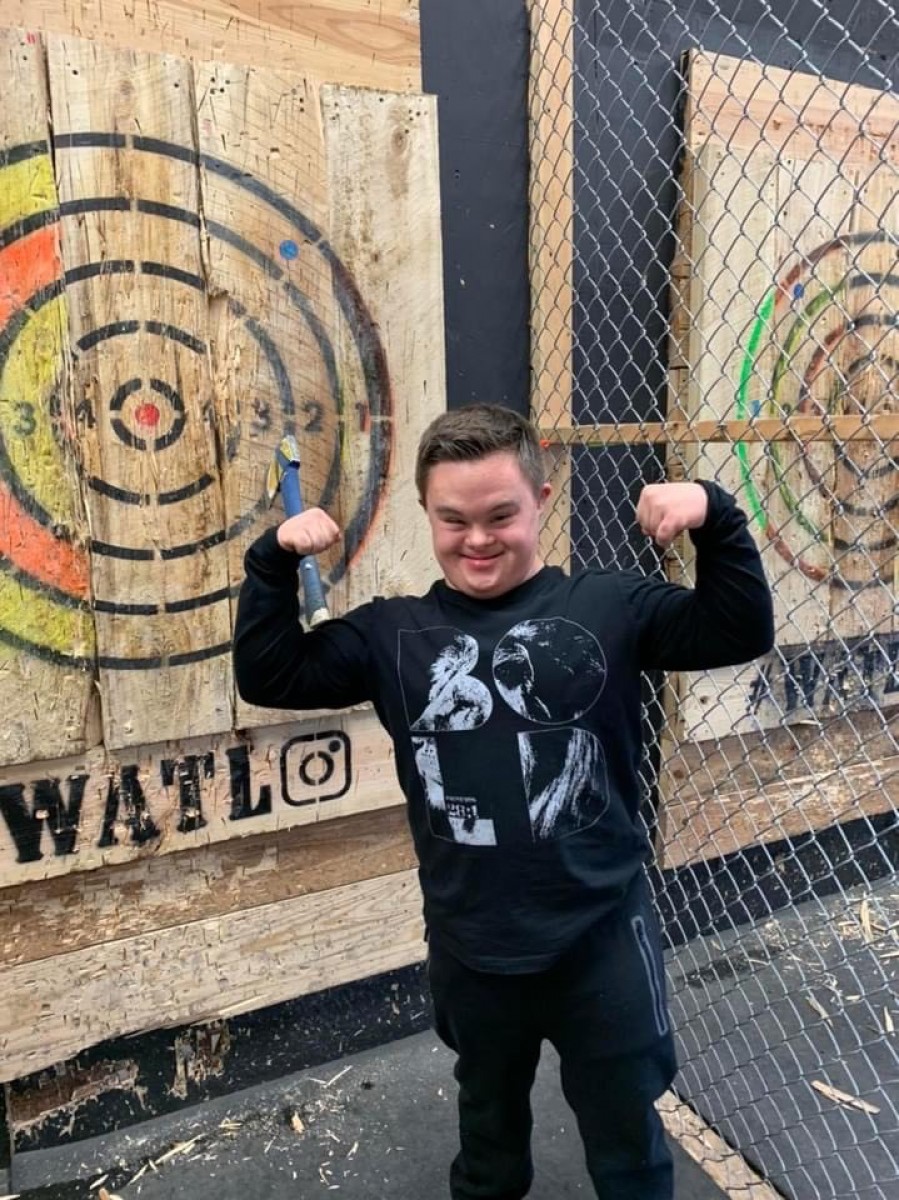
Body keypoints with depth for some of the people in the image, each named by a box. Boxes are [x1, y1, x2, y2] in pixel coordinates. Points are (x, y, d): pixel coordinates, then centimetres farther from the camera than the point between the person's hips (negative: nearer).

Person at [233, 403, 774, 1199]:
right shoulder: (393, 635, -5)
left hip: (601, 936, -2)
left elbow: (740, 634, -10)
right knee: (489, 1124, 31)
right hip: (470, 946, 2)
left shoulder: (606, 608, -10)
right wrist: (276, 563, -14)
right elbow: (268, 677, -2)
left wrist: (714, 522, -24)